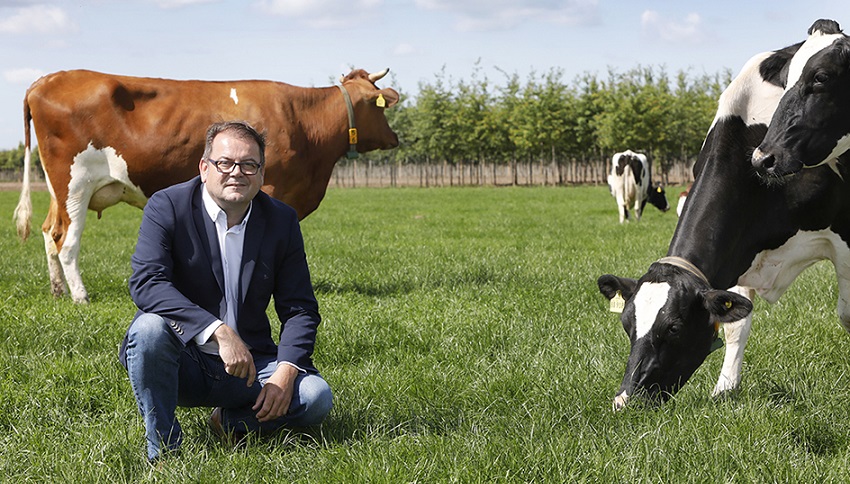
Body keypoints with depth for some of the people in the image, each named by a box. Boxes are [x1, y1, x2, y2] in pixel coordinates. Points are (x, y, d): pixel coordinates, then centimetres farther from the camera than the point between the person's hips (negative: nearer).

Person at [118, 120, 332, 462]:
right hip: (182, 363, -3)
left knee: (316, 397, -20)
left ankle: (230, 422, 9)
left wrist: (286, 372, -16)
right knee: (149, 328, -34)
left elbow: (299, 309, 3)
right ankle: (163, 448, -15)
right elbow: (146, 282, -24)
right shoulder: (167, 207, -9)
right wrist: (219, 331, -34)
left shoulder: (282, 221, 1)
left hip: (249, 364, 3)